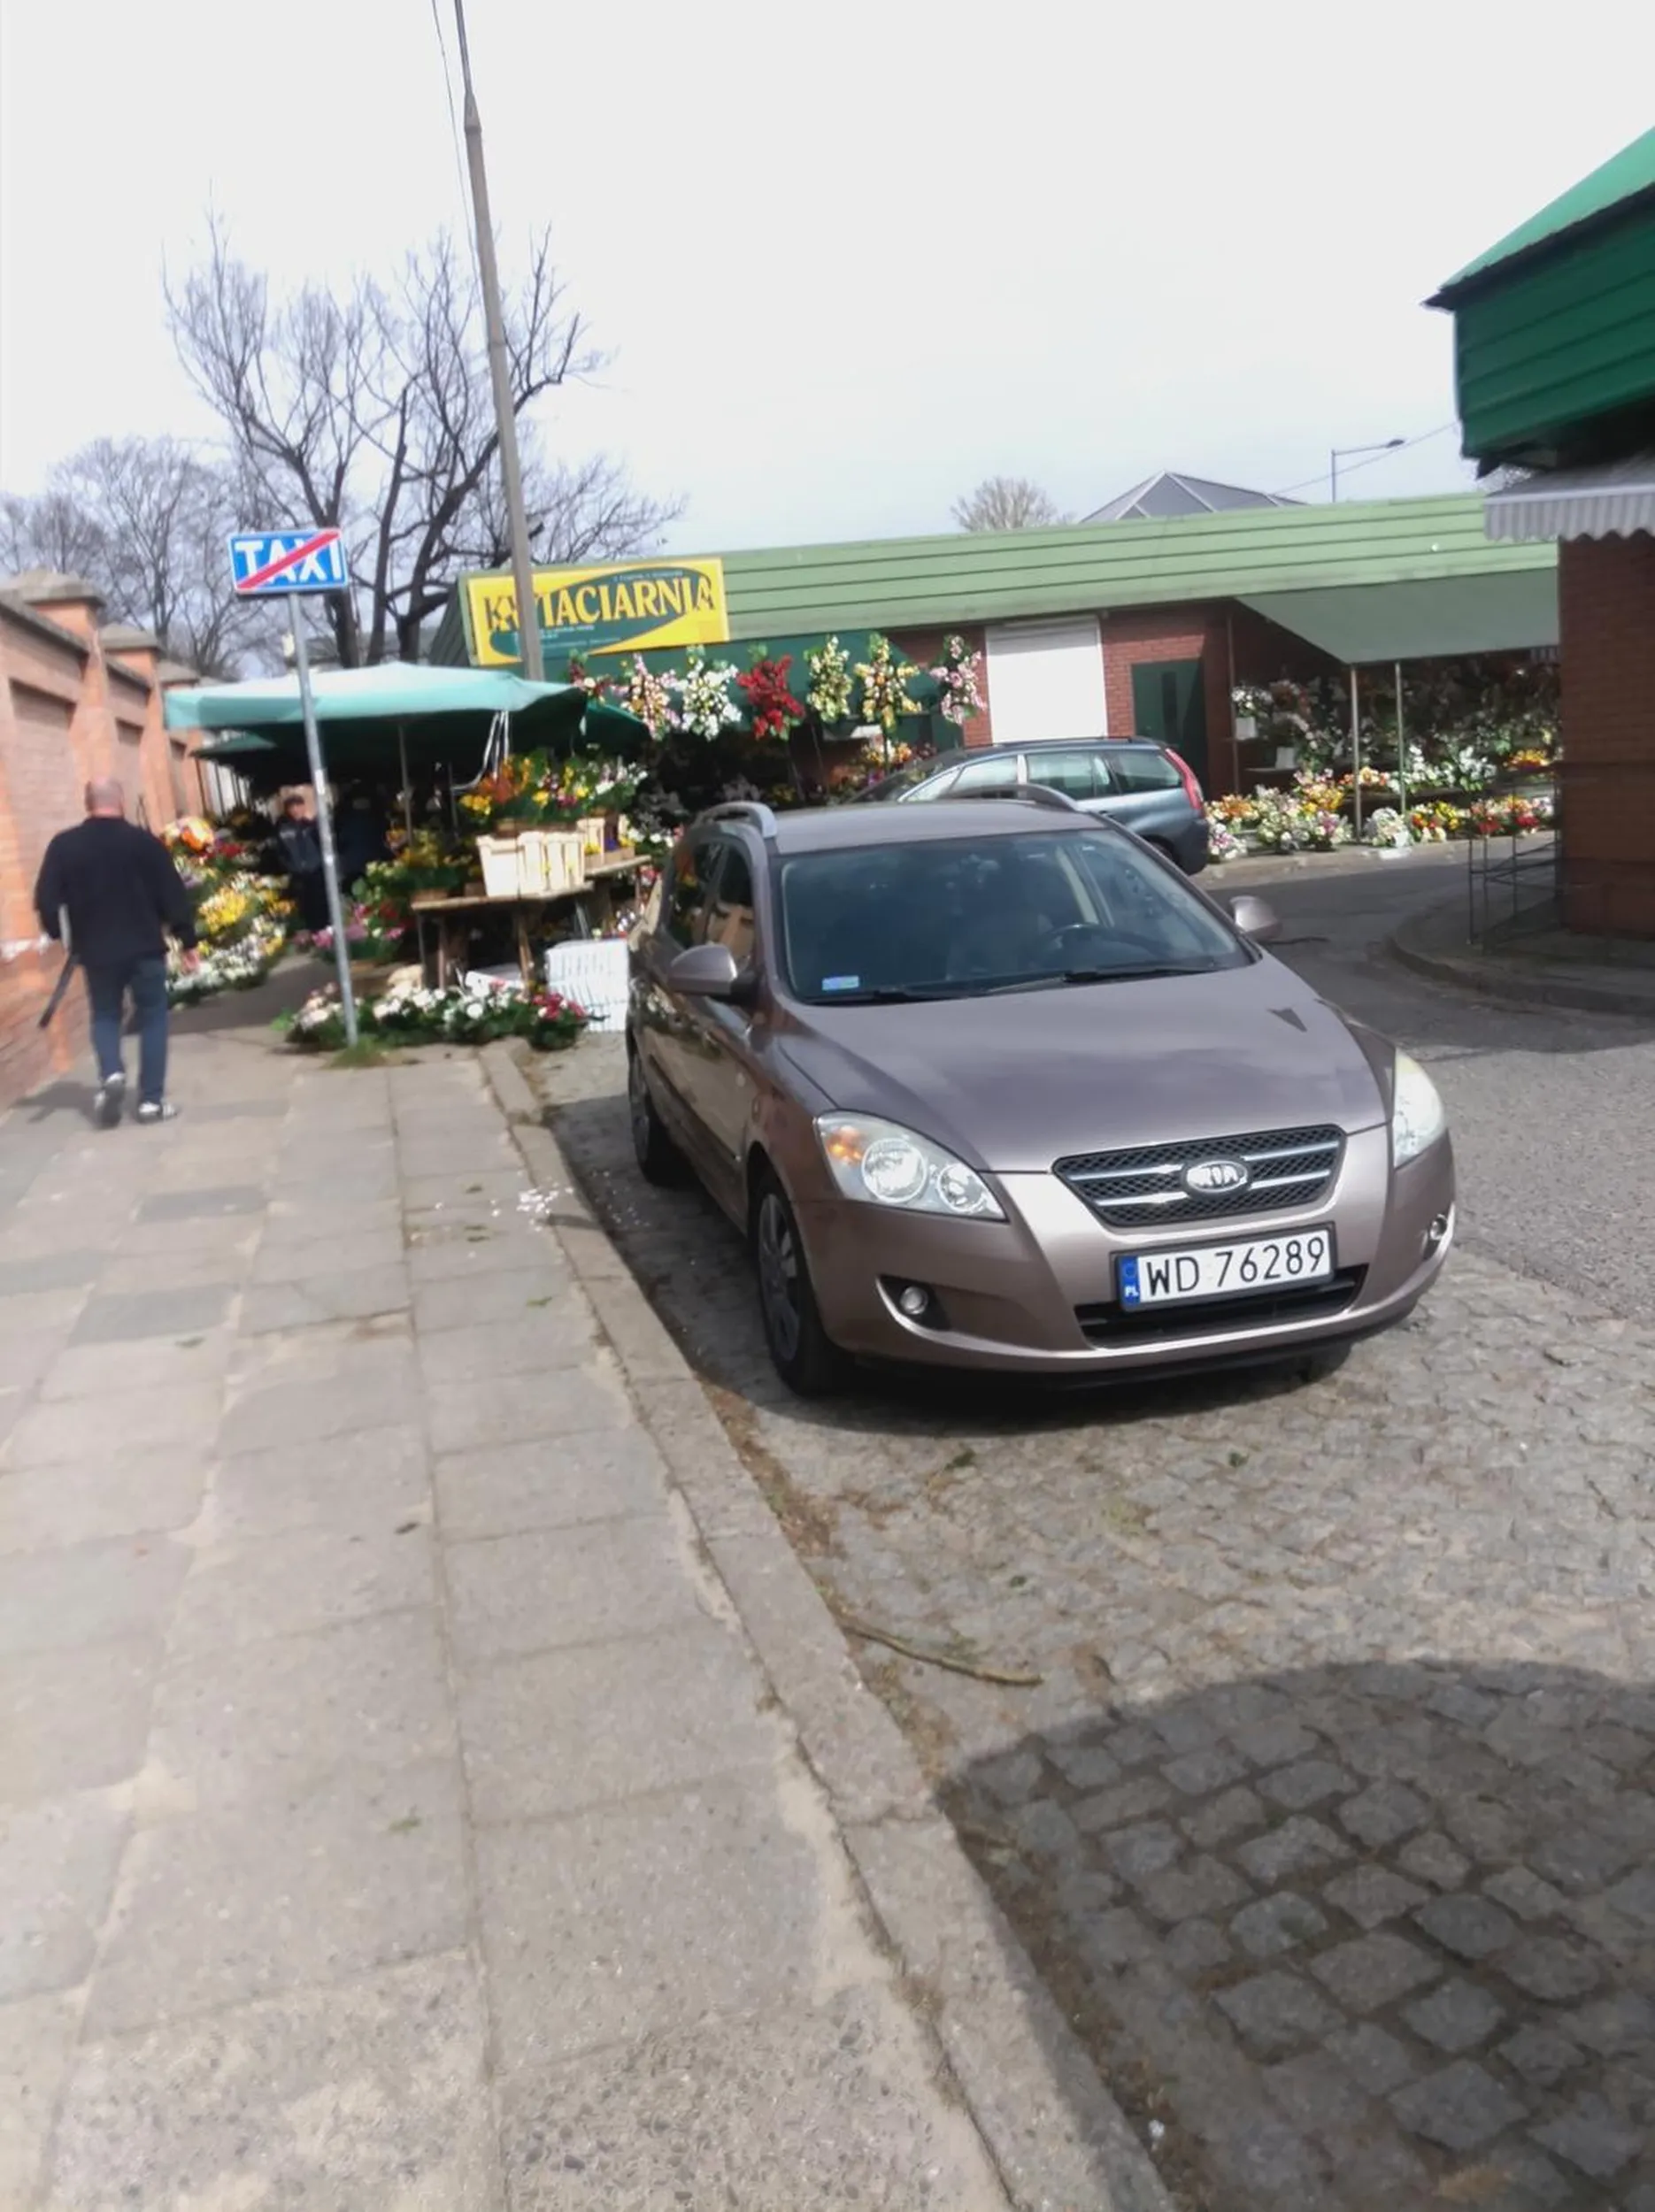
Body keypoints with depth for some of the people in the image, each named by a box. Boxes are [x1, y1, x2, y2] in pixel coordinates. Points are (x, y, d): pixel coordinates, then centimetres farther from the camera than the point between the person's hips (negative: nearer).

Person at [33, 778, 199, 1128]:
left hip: (96, 951, 2)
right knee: (152, 1019, 9)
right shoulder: (145, 842, -6)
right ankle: (152, 1099, 6)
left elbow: (46, 900, -1)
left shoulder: (63, 845, -1)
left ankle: (110, 1074, -6)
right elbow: (173, 895, -5)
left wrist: (59, 934, 17)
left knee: (105, 1016, 19)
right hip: (145, 948, -2)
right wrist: (188, 940, 2)